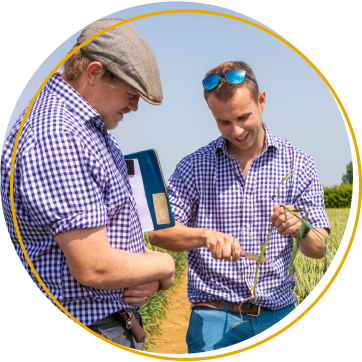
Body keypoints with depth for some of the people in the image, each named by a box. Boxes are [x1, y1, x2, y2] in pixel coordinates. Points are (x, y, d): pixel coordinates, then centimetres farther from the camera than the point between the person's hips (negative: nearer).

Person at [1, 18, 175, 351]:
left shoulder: (93, 128, 9)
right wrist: (162, 264, -10)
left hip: (117, 318, 9)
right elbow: (93, 268, -28)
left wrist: (146, 276, -2)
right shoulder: (58, 139, -25)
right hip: (92, 326, -9)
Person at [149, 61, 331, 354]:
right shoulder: (194, 166, 1)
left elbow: (319, 250, 2)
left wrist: (300, 229, -21)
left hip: (279, 315, 1)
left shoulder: (298, 165, 3)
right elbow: (159, 232, -5)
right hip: (215, 316, -1)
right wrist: (206, 236, -23)